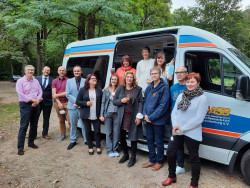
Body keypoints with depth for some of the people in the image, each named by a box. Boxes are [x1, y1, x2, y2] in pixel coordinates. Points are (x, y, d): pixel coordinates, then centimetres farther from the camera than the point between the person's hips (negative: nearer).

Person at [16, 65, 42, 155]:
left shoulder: (36, 81, 14)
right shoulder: (20, 81, -2)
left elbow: (40, 92, 7)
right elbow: (20, 94, -12)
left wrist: (37, 100, -11)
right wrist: (32, 99, -18)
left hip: (35, 105, 5)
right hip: (25, 105, -5)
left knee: (34, 125, 11)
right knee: (23, 126, -7)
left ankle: (31, 142, 26)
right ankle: (20, 148, 0)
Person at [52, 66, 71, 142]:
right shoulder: (54, 81, 10)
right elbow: (53, 94, 2)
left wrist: (57, 95, -3)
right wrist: (59, 102, -9)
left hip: (67, 102, -4)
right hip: (58, 102, 4)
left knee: (70, 120, -6)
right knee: (61, 120, 13)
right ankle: (63, 134, 26)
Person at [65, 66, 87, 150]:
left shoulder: (85, 81, 0)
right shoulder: (69, 81, 8)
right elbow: (67, 94, 0)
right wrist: (76, 101, -11)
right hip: (72, 107, 2)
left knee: (84, 124, 3)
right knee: (73, 124, 12)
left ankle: (86, 140, 17)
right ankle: (72, 141, 25)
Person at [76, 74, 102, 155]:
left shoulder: (99, 90, 3)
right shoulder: (83, 90, -2)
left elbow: (102, 101, 3)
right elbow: (77, 101, 0)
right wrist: (86, 103, -17)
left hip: (96, 115, 1)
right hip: (86, 115, 0)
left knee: (97, 131, 6)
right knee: (88, 131, 10)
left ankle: (98, 147, 26)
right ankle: (90, 147, 27)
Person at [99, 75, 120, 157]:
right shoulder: (106, 90, 6)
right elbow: (103, 102, 4)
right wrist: (101, 115, 0)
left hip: (117, 113, 0)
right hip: (108, 113, 0)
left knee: (116, 132, 4)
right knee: (109, 132, 6)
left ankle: (115, 149, 19)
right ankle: (109, 150, 18)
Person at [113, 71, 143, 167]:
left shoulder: (137, 89, -1)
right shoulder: (120, 88, 6)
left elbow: (141, 102, -4)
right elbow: (114, 101, 8)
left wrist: (139, 116, -11)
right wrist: (121, 100, -12)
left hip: (133, 117, -3)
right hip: (122, 117, 3)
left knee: (133, 138, 6)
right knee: (122, 137, 10)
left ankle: (133, 157, 25)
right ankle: (125, 154, 34)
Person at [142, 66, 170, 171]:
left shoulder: (164, 87, -12)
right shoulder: (149, 88, 10)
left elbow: (163, 105, -17)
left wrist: (151, 117, -16)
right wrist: (145, 114, -2)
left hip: (158, 120, -7)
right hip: (148, 119, 7)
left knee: (158, 141, 7)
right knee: (149, 139, 15)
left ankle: (159, 162, 26)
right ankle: (152, 160, 32)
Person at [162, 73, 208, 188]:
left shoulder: (202, 98, -9)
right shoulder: (181, 95, 9)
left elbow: (199, 119, -15)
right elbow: (174, 112, 8)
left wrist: (182, 129, -16)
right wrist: (175, 125, -9)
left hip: (192, 134, -5)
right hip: (177, 132, 6)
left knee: (194, 157, 9)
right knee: (170, 153, 11)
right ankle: (172, 176, 36)